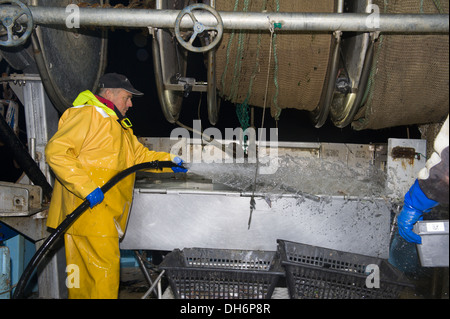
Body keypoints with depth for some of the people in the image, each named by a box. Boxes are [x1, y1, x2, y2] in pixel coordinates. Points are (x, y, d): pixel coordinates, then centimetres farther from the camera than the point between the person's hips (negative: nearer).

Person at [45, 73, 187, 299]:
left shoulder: (118, 124, 24)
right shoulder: (87, 114, -10)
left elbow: (139, 154, 27)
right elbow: (56, 151, -18)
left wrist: (168, 161, 13)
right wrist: (87, 188, -24)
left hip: (105, 210, 10)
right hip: (87, 210, -10)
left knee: (83, 270, 16)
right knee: (104, 267, -7)